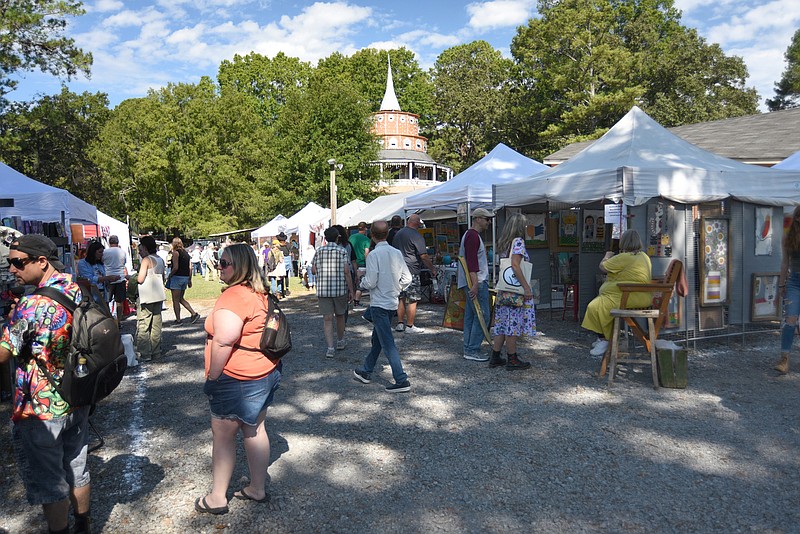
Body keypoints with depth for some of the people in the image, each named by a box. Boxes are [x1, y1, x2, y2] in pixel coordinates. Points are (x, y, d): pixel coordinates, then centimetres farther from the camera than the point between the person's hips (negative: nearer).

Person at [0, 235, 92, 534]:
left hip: (41, 412, -7)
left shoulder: (32, 305, -24)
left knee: (49, 485, 11)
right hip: (77, 404, 7)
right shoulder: (79, 293, -2)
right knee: (77, 471, 23)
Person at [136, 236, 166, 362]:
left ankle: (144, 354, 0)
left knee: (142, 326, -1)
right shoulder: (160, 260, 10)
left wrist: (136, 275, 3)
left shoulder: (146, 260, -13)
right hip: (158, 296, 8)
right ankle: (156, 352, 18)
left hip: (147, 297, -8)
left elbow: (140, 279, -17)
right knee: (156, 324, 12)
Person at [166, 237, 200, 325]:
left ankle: (178, 320, 7)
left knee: (175, 300, 3)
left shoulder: (175, 252, -10)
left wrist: (169, 276, -5)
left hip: (177, 277, -7)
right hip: (185, 277, 7)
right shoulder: (186, 253, 10)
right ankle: (194, 314, 8)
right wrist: (189, 279, 15)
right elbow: (190, 268, 9)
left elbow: (175, 267, -18)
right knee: (181, 299, 18)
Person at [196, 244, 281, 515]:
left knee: (222, 435, 8)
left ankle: (217, 498, 22)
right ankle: (258, 488, 32)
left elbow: (223, 341, -28)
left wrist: (213, 376, -17)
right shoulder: (260, 293, 7)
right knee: (255, 430, 18)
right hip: (264, 373, 9)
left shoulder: (234, 295, -23)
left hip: (236, 379, -9)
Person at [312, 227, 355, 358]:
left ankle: (330, 347, -7)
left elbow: (313, 271, 5)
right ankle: (340, 342, 33)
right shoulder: (342, 251, -3)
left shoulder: (319, 251, 4)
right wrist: (351, 291, -4)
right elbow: (346, 272, -9)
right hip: (340, 289, -1)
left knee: (327, 319, 2)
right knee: (340, 315, 18)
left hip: (323, 290, 1)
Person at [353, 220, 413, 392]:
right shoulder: (397, 253, 2)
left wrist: (363, 280, 3)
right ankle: (366, 372, 34)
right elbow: (407, 278, 4)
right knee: (377, 339, 20)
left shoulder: (374, 255, -16)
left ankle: (402, 380, -7)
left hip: (379, 304, -7)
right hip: (393, 303, 8)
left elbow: (370, 283, -18)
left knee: (388, 344, -5)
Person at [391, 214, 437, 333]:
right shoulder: (416, 236, -12)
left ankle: (400, 324, 17)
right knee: (413, 299, -1)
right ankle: (410, 326, 2)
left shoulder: (398, 233, 13)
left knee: (402, 298, 14)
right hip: (411, 271, -8)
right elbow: (424, 256, -14)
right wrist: (432, 269, -3)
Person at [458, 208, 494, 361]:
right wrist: (475, 284, -26)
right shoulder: (473, 236, -13)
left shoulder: (471, 235, 21)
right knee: (482, 316, -9)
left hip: (472, 283, 11)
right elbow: (472, 262, -21)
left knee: (470, 316, 10)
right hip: (476, 282, -11)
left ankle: (469, 349, 15)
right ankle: (472, 350, -6)